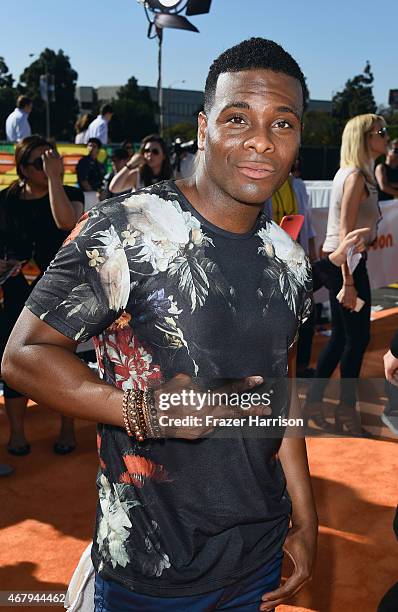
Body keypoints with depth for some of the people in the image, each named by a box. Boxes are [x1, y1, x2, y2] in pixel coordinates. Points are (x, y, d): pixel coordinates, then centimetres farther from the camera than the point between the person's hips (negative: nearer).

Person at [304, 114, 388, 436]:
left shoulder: (356, 174, 14)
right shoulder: (356, 176, -16)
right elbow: (345, 232, -21)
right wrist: (349, 283, -23)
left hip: (342, 260, 10)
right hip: (346, 262, -10)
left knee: (342, 336, 15)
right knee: (358, 337, -1)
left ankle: (314, 402, 23)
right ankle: (347, 413, 10)